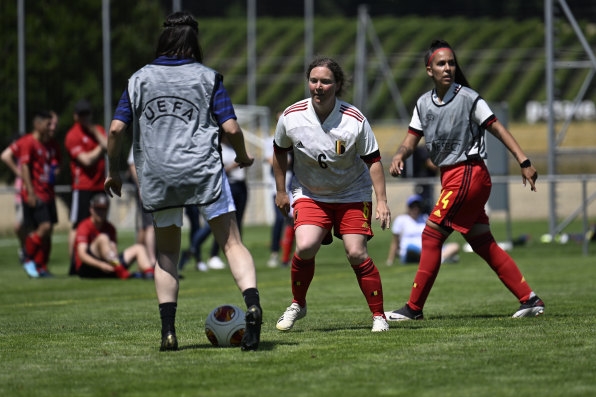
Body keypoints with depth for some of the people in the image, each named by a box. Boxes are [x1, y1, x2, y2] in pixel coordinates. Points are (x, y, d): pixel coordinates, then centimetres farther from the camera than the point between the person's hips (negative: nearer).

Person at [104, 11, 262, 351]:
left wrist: (113, 171, 17)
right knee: (232, 243, -2)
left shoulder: (139, 79, 10)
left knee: (167, 254, 16)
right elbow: (231, 128, -2)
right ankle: (252, 302, -27)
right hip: (204, 170, -2)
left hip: (157, 177, 2)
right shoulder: (207, 78, 5)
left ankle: (168, 330, 5)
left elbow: (116, 129, 4)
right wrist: (243, 157, 18)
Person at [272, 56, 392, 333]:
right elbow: (280, 151, 5)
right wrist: (281, 191, 10)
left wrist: (382, 201, -15)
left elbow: (372, 160, -9)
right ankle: (297, 305, 5)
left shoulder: (355, 120, -17)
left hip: (352, 195, -1)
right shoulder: (292, 116, -13)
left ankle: (379, 316, 1)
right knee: (305, 247, -20)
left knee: (356, 253, -13)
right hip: (309, 194, 1)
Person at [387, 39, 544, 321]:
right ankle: (530, 300, 8)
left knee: (431, 235, -8)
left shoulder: (467, 98, -8)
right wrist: (399, 157, -13)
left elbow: (497, 128, -8)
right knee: (483, 244, 6)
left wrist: (524, 161, -14)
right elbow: (412, 139, 9)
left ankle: (414, 308, -2)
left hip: (467, 174, -7)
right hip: (451, 178, 7)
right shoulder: (424, 103, 10)